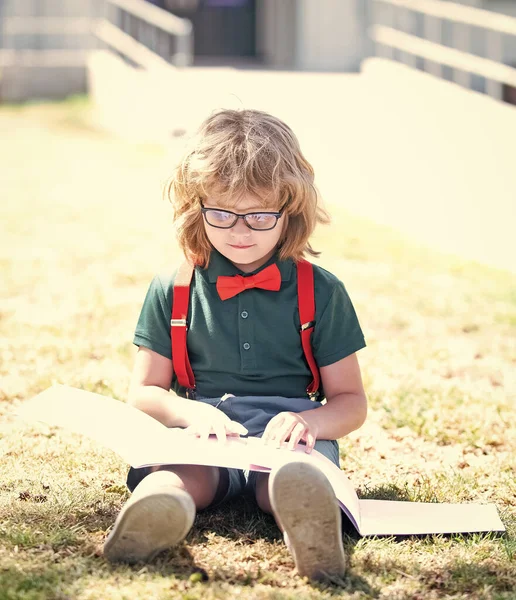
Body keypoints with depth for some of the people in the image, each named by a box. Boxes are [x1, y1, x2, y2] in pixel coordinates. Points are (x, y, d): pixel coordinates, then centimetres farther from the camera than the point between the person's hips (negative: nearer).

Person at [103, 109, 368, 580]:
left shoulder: (322, 292, 10)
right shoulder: (171, 292, 13)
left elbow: (351, 402, 10)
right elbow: (144, 391, 15)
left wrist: (308, 421, -15)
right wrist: (190, 411, -10)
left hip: (287, 435, -1)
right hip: (202, 430, 1)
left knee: (292, 476, -39)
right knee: (183, 472, -36)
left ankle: (305, 512, -71)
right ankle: (159, 507, -69)